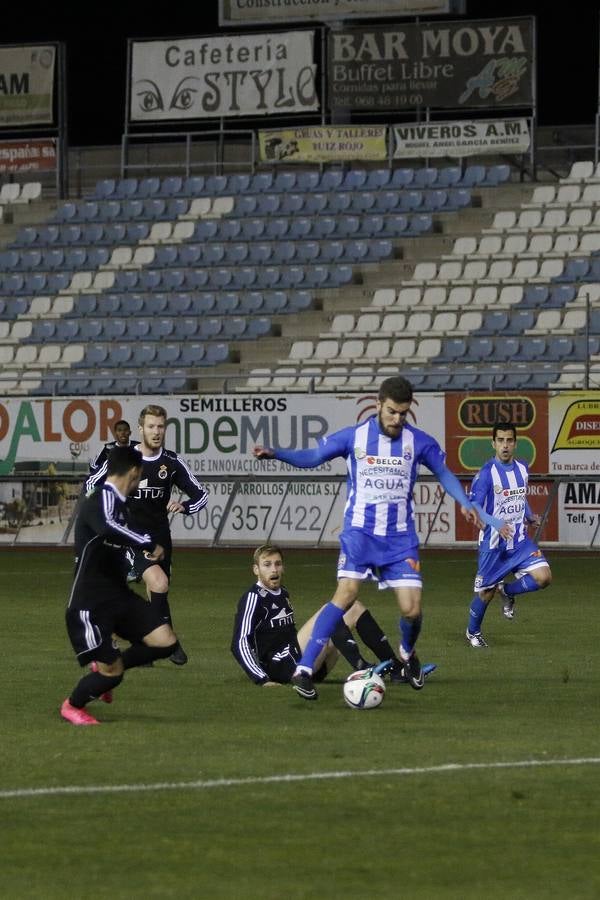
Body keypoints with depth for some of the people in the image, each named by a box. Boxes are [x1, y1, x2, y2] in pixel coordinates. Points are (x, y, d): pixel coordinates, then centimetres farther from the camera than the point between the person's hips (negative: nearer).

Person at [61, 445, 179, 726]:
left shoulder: (117, 503, 12)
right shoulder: (100, 501, -19)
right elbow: (109, 528, -43)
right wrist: (149, 543, -39)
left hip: (118, 595, 9)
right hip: (90, 604, -9)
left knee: (166, 642, -6)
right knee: (112, 673, -6)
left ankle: (106, 668, 17)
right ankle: (72, 706, 25)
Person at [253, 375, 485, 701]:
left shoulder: (419, 442, 0)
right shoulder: (354, 437, -3)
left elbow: (444, 473, 14)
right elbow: (312, 457, 5)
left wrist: (464, 503, -3)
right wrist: (275, 454, -11)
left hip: (400, 537, 2)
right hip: (359, 531, -2)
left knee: (411, 609, -6)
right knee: (346, 595, -21)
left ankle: (408, 655, 30)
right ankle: (303, 670, -20)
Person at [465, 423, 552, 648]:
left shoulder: (522, 469, 4)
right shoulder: (486, 473, -16)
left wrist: (530, 516, 7)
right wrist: (497, 524, -33)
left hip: (520, 541, 5)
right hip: (493, 544, -5)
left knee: (543, 577, -14)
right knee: (486, 592, 6)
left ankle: (508, 592, 15)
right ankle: (473, 631, 34)